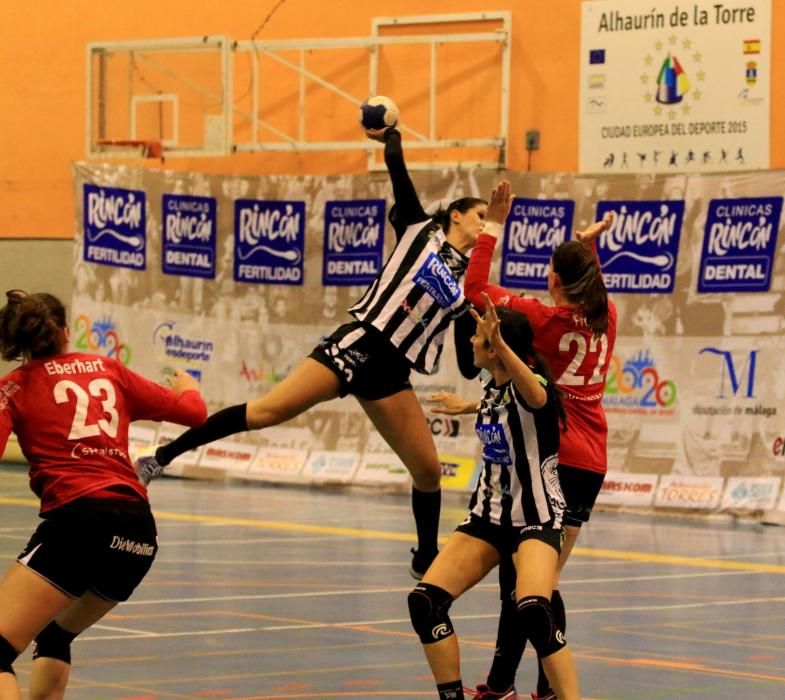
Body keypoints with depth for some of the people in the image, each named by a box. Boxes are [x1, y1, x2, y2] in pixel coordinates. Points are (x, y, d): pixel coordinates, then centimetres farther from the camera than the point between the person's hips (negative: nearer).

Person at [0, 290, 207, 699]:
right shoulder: (107, 369, 18)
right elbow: (194, 413, 23)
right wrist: (188, 387, 45)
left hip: (79, 517, -6)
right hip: (139, 530, 6)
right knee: (55, 636, 30)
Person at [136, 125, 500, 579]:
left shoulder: (469, 281, 15)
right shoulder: (420, 230, 7)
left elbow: (470, 362, 13)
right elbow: (399, 174, -4)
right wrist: (391, 139, -14)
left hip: (390, 374, 5)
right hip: (356, 345, -5)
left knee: (429, 470, 1)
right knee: (265, 412, -16)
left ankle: (426, 561, 21)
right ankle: (165, 456, -9)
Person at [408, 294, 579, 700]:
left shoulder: (530, 385, -18)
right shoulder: (493, 390, 5)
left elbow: (537, 397, -46)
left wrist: (500, 344, -63)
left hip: (536, 517, -8)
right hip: (488, 515, 8)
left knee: (533, 612, -33)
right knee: (425, 602, -10)